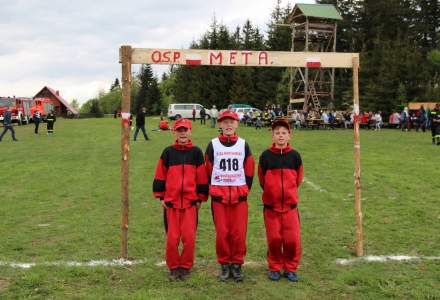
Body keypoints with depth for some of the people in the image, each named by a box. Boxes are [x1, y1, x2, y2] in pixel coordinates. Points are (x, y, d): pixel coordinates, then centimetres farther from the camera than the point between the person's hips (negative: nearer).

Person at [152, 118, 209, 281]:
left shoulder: (196, 152, 3)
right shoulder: (168, 152, 4)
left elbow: (202, 177, 5)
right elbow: (160, 176, 7)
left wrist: (200, 198, 4)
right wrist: (161, 197, 4)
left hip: (191, 202, 0)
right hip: (171, 202, 1)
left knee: (189, 238, -2)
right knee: (172, 238, 2)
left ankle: (186, 267, 17)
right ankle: (173, 267, 20)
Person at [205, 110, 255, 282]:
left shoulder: (243, 145, 7)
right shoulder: (213, 145, 4)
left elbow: (249, 171, 11)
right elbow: (208, 170, 8)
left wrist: (245, 189, 6)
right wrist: (213, 190, 5)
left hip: (240, 195, 1)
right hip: (218, 196, -1)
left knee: (239, 233, -1)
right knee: (222, 232, 0)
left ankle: (237, 264, 14)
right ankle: (224, 265, 15)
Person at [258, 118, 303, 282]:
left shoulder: (295, 155, 0)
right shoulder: (266, 156, -3)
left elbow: (298, 179, 11)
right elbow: (262, 180, 7)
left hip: (290, 204, 1)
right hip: (271, 205, -1)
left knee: (292, 239, 0)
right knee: (274, 239, 4)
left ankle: (290, 268, 18)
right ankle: (274, 268, 22)